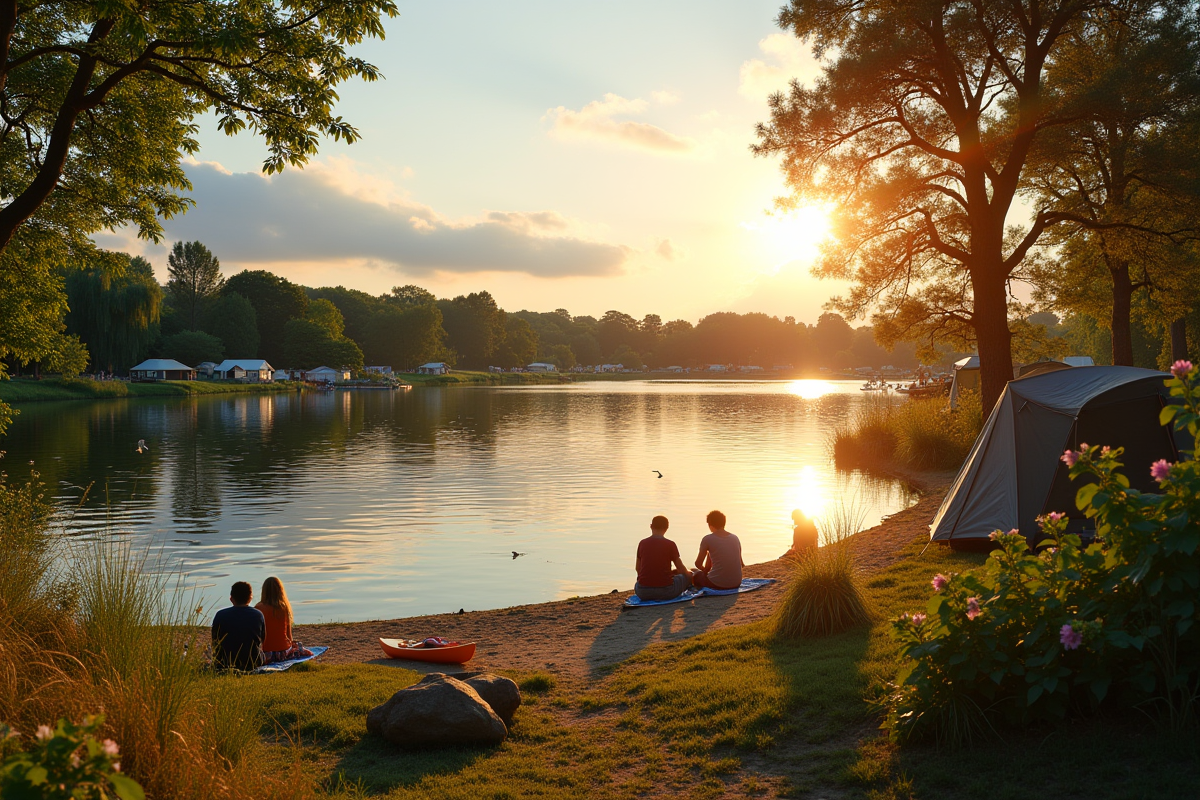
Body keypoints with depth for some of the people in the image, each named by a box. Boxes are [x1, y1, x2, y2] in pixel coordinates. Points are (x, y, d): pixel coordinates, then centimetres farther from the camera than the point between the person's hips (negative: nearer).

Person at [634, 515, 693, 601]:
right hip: (666, 592, -4)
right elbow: (681, 569, 5)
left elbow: (638, 569, 12)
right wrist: (689, 573, 29)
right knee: (688, 576, 20)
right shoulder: (670, 544, -6)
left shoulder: (642, 543, 1)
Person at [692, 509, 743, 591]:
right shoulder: (735, 538, 8)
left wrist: (705, 570, 23)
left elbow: (698, 564, 1)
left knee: (693, 572, 24)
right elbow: (741, 564, 15)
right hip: (736, 583, 5)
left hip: (717, 584, -4)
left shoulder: (707, 539, -6)